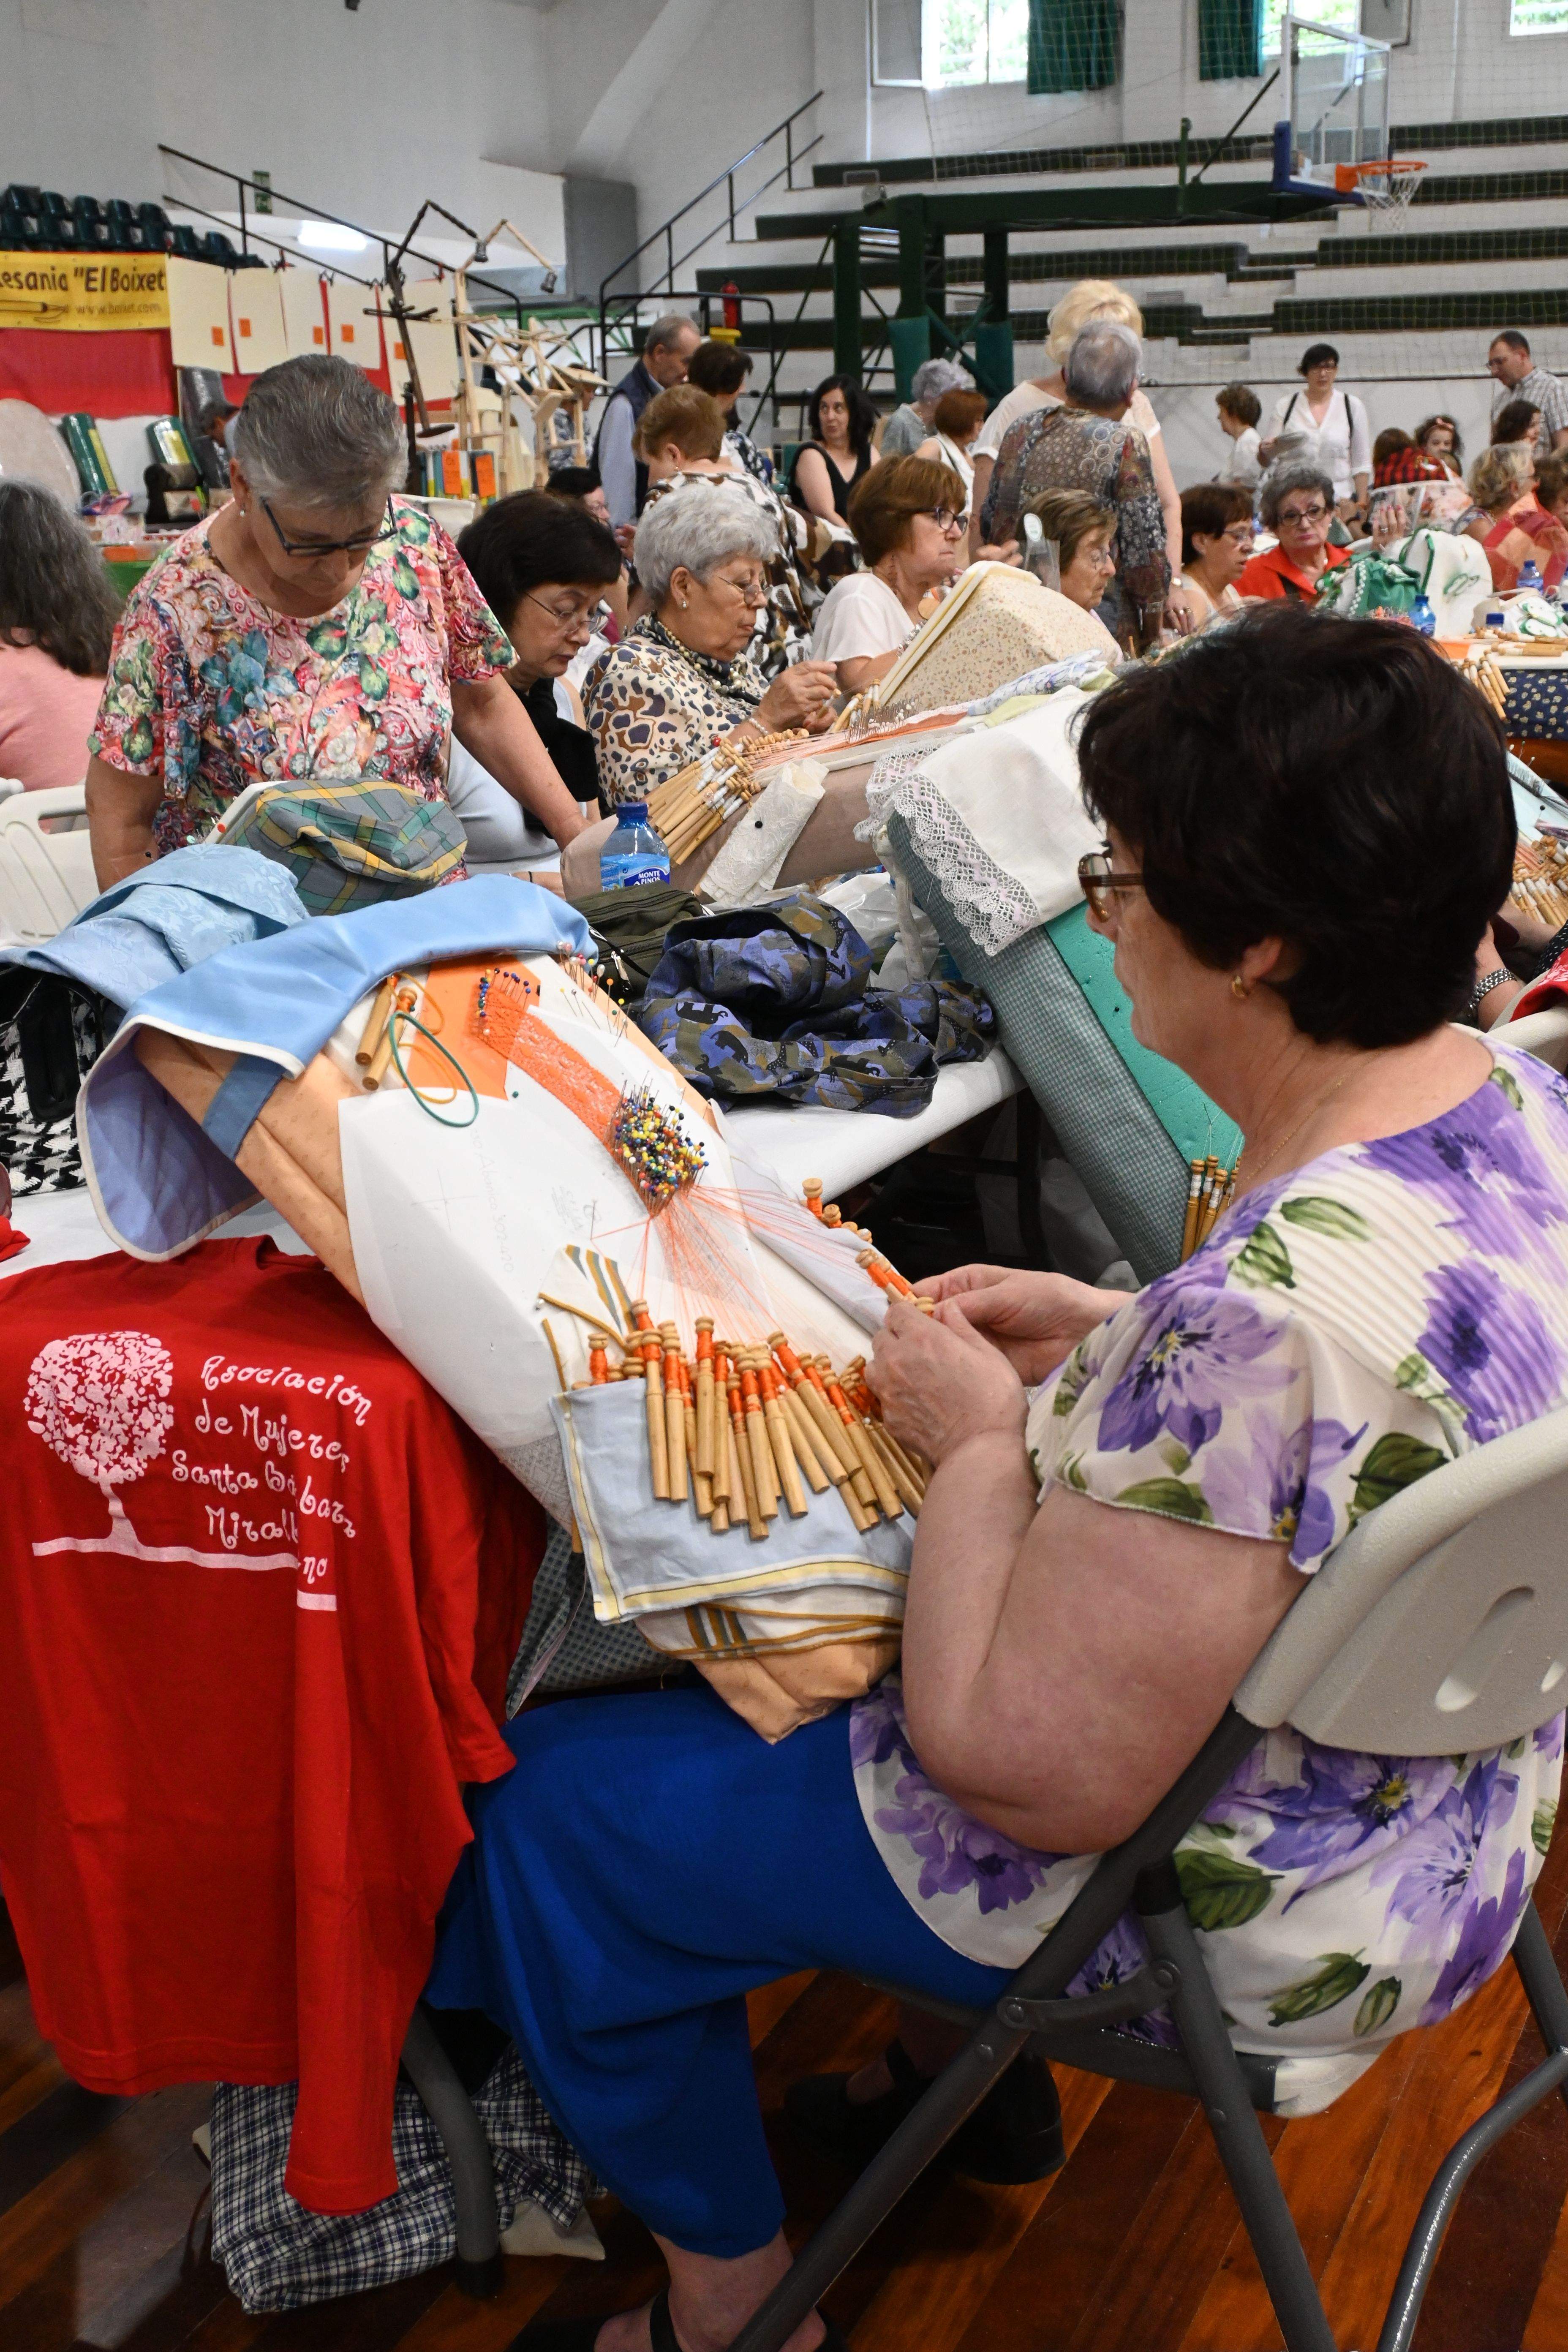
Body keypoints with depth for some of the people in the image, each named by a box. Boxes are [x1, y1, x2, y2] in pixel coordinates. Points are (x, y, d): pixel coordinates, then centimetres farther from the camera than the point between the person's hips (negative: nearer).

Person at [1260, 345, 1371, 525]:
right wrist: (1265, 452, -16)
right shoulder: (1286, 405, 8)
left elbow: (1362, 464, 11)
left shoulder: (1352, 406, 9)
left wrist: (1361, 505, 4)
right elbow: (1269, 462, 7)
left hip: (1341, 501, 0)